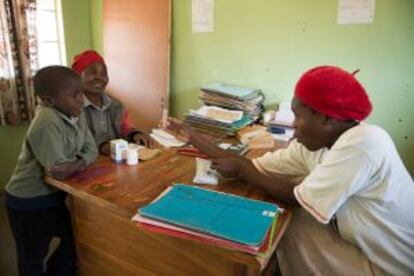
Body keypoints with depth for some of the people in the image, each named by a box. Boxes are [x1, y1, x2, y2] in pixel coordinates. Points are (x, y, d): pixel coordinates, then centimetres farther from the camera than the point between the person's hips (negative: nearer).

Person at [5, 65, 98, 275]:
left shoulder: (77, 115, -5)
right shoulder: (47, 123, -31)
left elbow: (91, 149, -3)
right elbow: (57, 170, -33)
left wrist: (76, 165, -23)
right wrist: (82, 161, -15)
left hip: (53, 195, 7)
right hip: (28, 202, -7)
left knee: (73, 240, 19)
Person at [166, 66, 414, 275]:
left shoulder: (363, 141, -29)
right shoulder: (313, 144, -7)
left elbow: (298, 198, -24)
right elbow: (256, 167, -6)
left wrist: (240, 170, -14)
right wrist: (196, 139, -5)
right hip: (366, 248, 6)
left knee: (291, 225, -10)